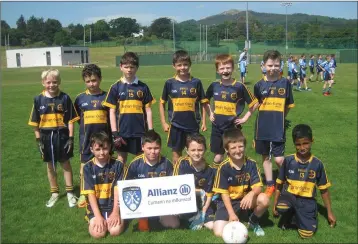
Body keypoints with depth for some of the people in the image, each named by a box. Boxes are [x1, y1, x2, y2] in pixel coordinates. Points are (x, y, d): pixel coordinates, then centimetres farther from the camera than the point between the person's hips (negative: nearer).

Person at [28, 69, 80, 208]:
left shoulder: (65, 98, -7)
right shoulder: (38, 99, -3)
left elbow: (70, 120, -5)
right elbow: (35, 123, 2)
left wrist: (71, 138, -8)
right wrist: (38, 140, -1)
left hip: (62, 136, -2)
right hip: (46, 137, 2)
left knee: (65, 164, 10)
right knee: (50, 166, 14)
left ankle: (70, 192, 23)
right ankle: (54, 193, 30)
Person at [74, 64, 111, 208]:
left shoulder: (106, 96, -2)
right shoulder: (80, 98, 0)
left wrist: (113, 135, 1)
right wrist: (87, 126, 2)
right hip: (86, 138, 1)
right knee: (85, 165, 8)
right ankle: (83, 194, 21)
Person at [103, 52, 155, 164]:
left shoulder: (143, 87, 2)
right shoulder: (115, 87, 0)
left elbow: (148, 110, 4)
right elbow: (112, 112, 0)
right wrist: (114, 133, -6)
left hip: (140, 131, 1)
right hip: (122, 132, 0)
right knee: (121, 160, 10)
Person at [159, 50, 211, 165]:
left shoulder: (196, 82, -2)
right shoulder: (170, 83, -2)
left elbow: (204, 103, 5)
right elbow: (162, 103, 6)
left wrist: (204, 121, 2)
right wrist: (163, 122, 2)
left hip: (193, 124, 0)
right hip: (176, 125, 0)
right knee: (176, 154, 9)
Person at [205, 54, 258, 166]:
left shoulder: (240, 87, -10)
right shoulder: (214, 86, -1)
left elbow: (255, 103, -1)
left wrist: (245, 118, -5)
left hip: (233, 127, -2)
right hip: (217, 127, 3)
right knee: (218, 158, 9)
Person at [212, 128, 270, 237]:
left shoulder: (251, 164, -11)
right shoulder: (224, 167, -17)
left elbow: (258, 187, -14)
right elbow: (224, 193, -12)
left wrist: (251, 194, -38)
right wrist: (231, 213, -19)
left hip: (246, 198, 2)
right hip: (228, 201, -2)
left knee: (264, 199, -29)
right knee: (219, 233, -21)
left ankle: (253, 222, 3)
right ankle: (233, 221, 16)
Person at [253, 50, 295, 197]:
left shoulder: (285, 83, -4)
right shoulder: (259, 85, -1)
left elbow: (288, 105, 5)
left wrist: (280, 118, 3)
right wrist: (267, 116, 5)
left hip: (279, 128, -2)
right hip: (262, 128, 2)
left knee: (279, 159, -5)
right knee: (265, 157, 12)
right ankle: (270, 185, 27)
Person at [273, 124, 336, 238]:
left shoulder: (317, 164, -4)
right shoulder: (288, 160, -4)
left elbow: (324, 189, 6)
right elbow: (279, 183, 6)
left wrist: (330, 212, 11)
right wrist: (275, 204, 5)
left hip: (306, 200, 0)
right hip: (289, 196, 0)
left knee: (307, 234, -16)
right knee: (280, 207, -35)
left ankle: (298, 215, 16)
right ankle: (289, 213, 2)